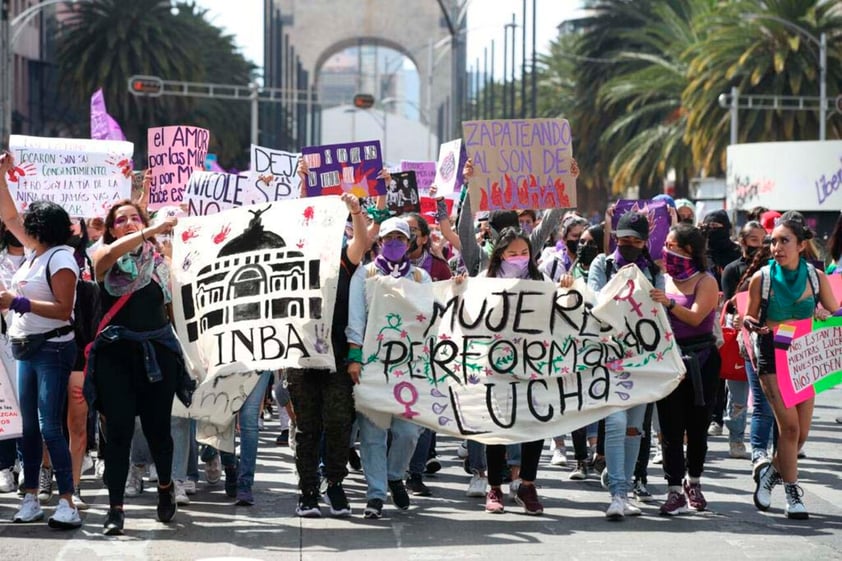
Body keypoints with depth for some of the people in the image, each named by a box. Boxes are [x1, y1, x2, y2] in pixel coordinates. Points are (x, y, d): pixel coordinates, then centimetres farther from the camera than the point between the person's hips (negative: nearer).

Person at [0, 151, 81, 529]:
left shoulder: (60, 258, -14)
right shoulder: (35, 253, 10)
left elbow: (63, 309, -22)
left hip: (52, 349, -9)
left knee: (50, 426, -13)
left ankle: (68, 504, -14)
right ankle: (31, 499, 15)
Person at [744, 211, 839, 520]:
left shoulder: (816, 277, -1)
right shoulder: (761, 278, -5)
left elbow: (836, 316, 7)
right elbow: (750, 318, 6)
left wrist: (825, 316, -15)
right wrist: (752, 324, -17)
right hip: (772, 357, -3)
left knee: (802, 431, 4)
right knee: (789, 425, -12)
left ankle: (772, 473, 31)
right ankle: (792, 492, 1)